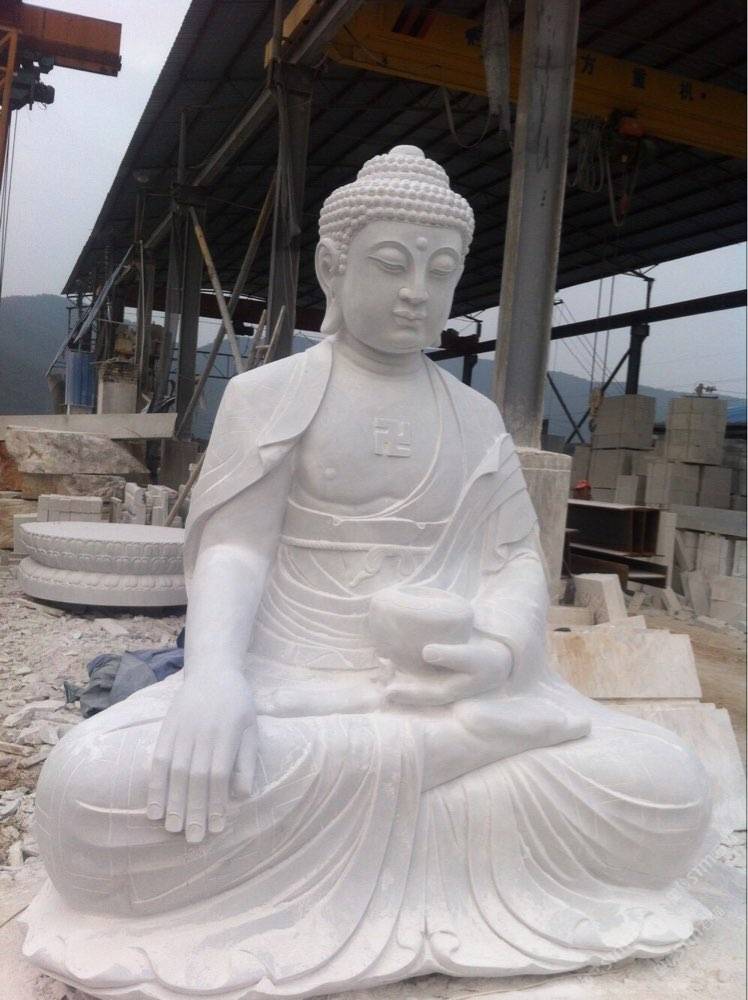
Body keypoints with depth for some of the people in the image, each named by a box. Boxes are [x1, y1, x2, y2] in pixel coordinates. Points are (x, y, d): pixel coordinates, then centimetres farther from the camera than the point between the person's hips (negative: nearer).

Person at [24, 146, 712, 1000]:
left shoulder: (476, 419, 13)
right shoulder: (268, 395, 4)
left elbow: (516, 560, 6)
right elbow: (233, 550, -7)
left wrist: (502, 651, -17)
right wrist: (212, 672, -28)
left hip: (459, 692, 2)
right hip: (292, 688, -1)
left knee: (669, 795, -18)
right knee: (92, 790, -31)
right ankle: (466, 744, -22)